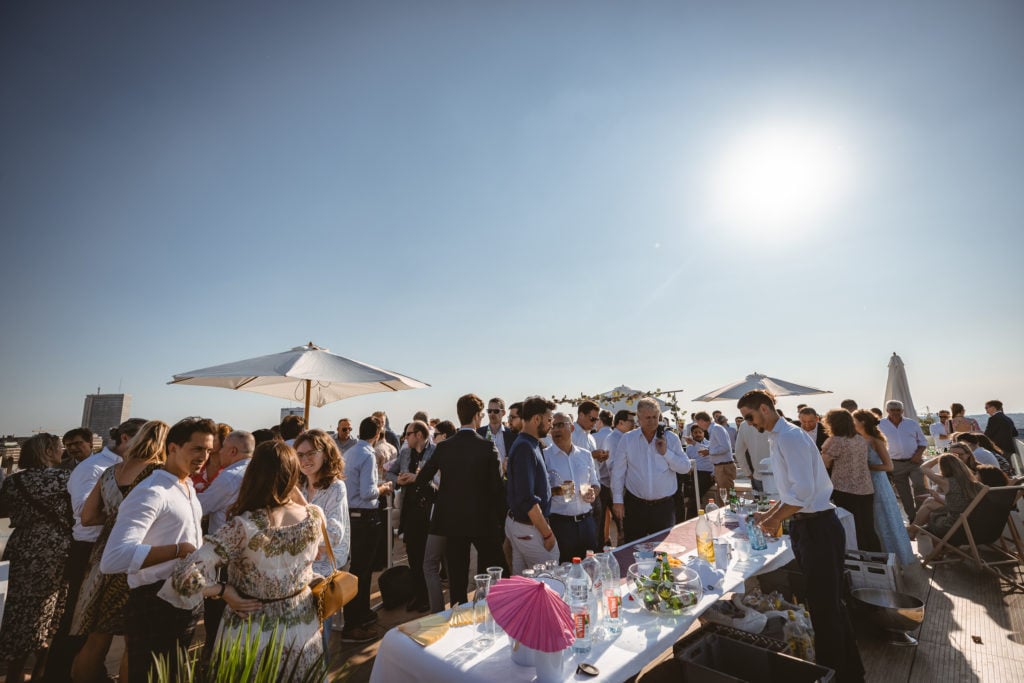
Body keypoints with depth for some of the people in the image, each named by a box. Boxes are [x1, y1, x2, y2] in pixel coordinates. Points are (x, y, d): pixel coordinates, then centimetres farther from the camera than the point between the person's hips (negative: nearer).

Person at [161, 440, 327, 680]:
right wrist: (295, 490, 6)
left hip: (252, 635, -3)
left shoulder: (243, 528, -26)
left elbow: (185, 577, -29)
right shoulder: (315, 516, -15)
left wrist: (224, 591, -11)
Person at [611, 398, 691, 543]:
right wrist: (617, 500, -2)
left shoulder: (671, 438, 0)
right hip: (635, 505, 0)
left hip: (664, 505, 1)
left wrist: (666, 452, -14)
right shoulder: (627, 440, -2)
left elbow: (685, 468, -1)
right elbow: (618, 471, 0)